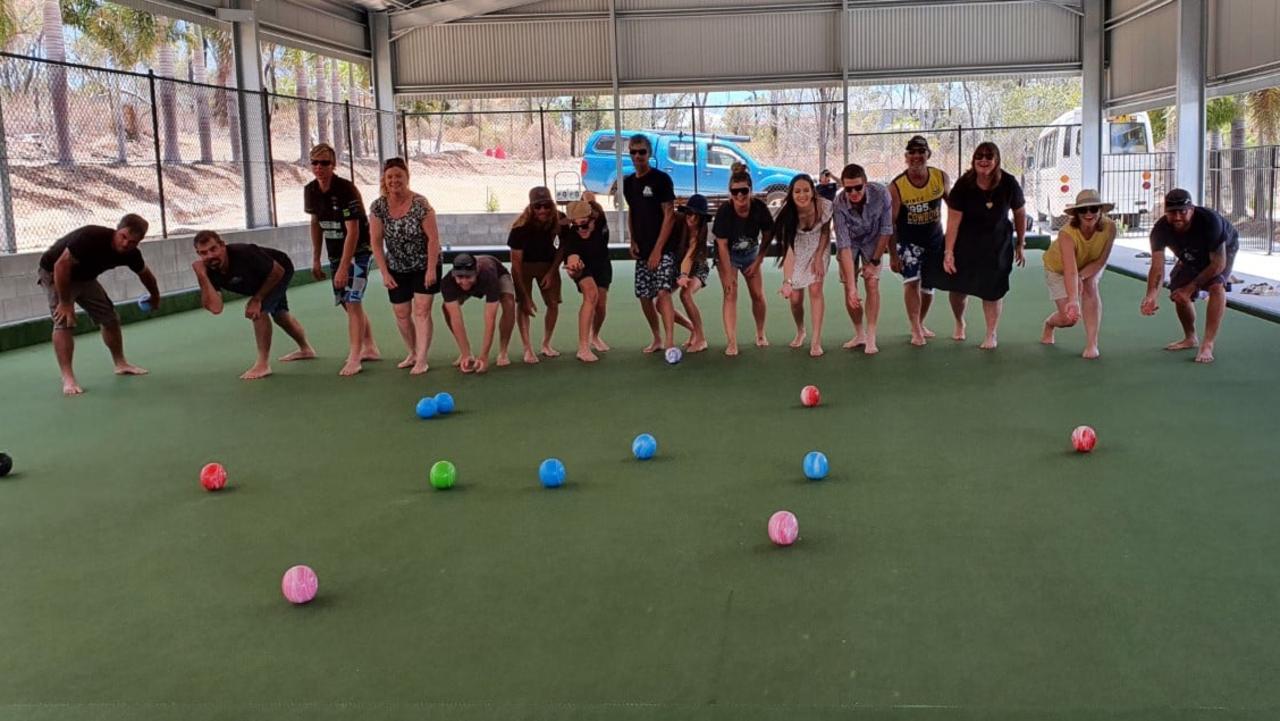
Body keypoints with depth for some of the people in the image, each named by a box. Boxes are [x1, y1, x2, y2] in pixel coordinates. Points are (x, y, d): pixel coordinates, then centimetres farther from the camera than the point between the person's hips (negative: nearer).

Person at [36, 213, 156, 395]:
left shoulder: (131, 253, -16)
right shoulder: (91, 237, -38)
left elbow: (145, 274, 7)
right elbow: (61, 265, -35)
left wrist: (155, 296, 23)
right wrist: (65, 302, -30)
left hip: (84, 277, 7)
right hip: (54, 273, -7)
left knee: (110, 318, 7)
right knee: (64, 322, -20)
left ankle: (120, 364, 25)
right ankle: (68, 378, -23)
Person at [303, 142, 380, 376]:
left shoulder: (346, 189, -22)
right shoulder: (311, 191, -1)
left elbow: (353, 231, -24)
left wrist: (344, 267, -26)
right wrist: (316, 259, 13)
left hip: (358, 251, -8)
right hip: (335, 252, 8)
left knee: (353, 302, -14)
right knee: (346, 302, 13)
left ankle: (355, 358, -11)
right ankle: (370, 348, 26)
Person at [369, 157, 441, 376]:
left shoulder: (420, 204, -19)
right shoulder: (378, 207, -10)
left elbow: (433, 238, -17)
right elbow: (376, 242, -6)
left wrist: (431, 269, -19)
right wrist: (385, 273, -9)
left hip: (424, 266, -4)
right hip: (397, 269, 4)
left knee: (421, 310, -9)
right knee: (401, 314, 9)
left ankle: (422, 360, -8)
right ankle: (413, 353, 27)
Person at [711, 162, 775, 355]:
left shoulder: (760, 208, -23)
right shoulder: (724, 212, -28)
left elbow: (767, 236, -7)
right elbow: (722, 244, -23)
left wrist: (757, 262, -6)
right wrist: (728, 275, -22)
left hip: (751, 254, 3)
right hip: (728, 256, -3)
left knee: (758, 295, 4)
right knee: (730, 294, -13)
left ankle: (760, 334, 28)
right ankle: (731, 342, -13)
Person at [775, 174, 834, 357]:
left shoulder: (824, 206, -29)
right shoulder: (788, 214, -31)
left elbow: (825, 231, -7)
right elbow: (787, 249, -36)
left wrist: (819, 257, -15)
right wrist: (787, 281, -45)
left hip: (819, 247, 0)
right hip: (798, 250, 0)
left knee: (815, 289, -15)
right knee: (795, 297, 0)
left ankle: (816, 340, -9)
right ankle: (800, 332, 30)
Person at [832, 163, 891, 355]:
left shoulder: (881, 193, -32)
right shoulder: (839, 206, -35)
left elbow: (886, 230, -18)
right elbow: (844, 246, -37)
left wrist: (874, 261, -14)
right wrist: (852, 287, -41)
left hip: (872, 240, 0)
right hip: (849, 242, 0)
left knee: (872, 285, -11)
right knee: (849, 289, -2)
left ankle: (871, 338, -5)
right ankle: (859, 335, 16)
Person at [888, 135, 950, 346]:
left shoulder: (941, 178, -12)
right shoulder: (896, 186, -20)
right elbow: (890, 223, -14)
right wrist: (892, 255, -14)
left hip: (934, 239, 3)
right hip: (908, 241, -3)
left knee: (928, 286, 13)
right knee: (912, 281, -20)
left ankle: (921, 323, 36)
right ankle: (915, 330, -11)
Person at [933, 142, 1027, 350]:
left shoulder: (1008, 184, -14)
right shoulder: (964, 185, -17)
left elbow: (1020, 214, 0)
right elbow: (953, 220, -16)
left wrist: (1020, 244, 6)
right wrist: (948, 251, -19)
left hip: (997, 244, 0)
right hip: (966, 243, 0)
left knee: (992, 290, 1)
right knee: (958, 286, 6)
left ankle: (992, 335, 16)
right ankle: (959, 323, 36)